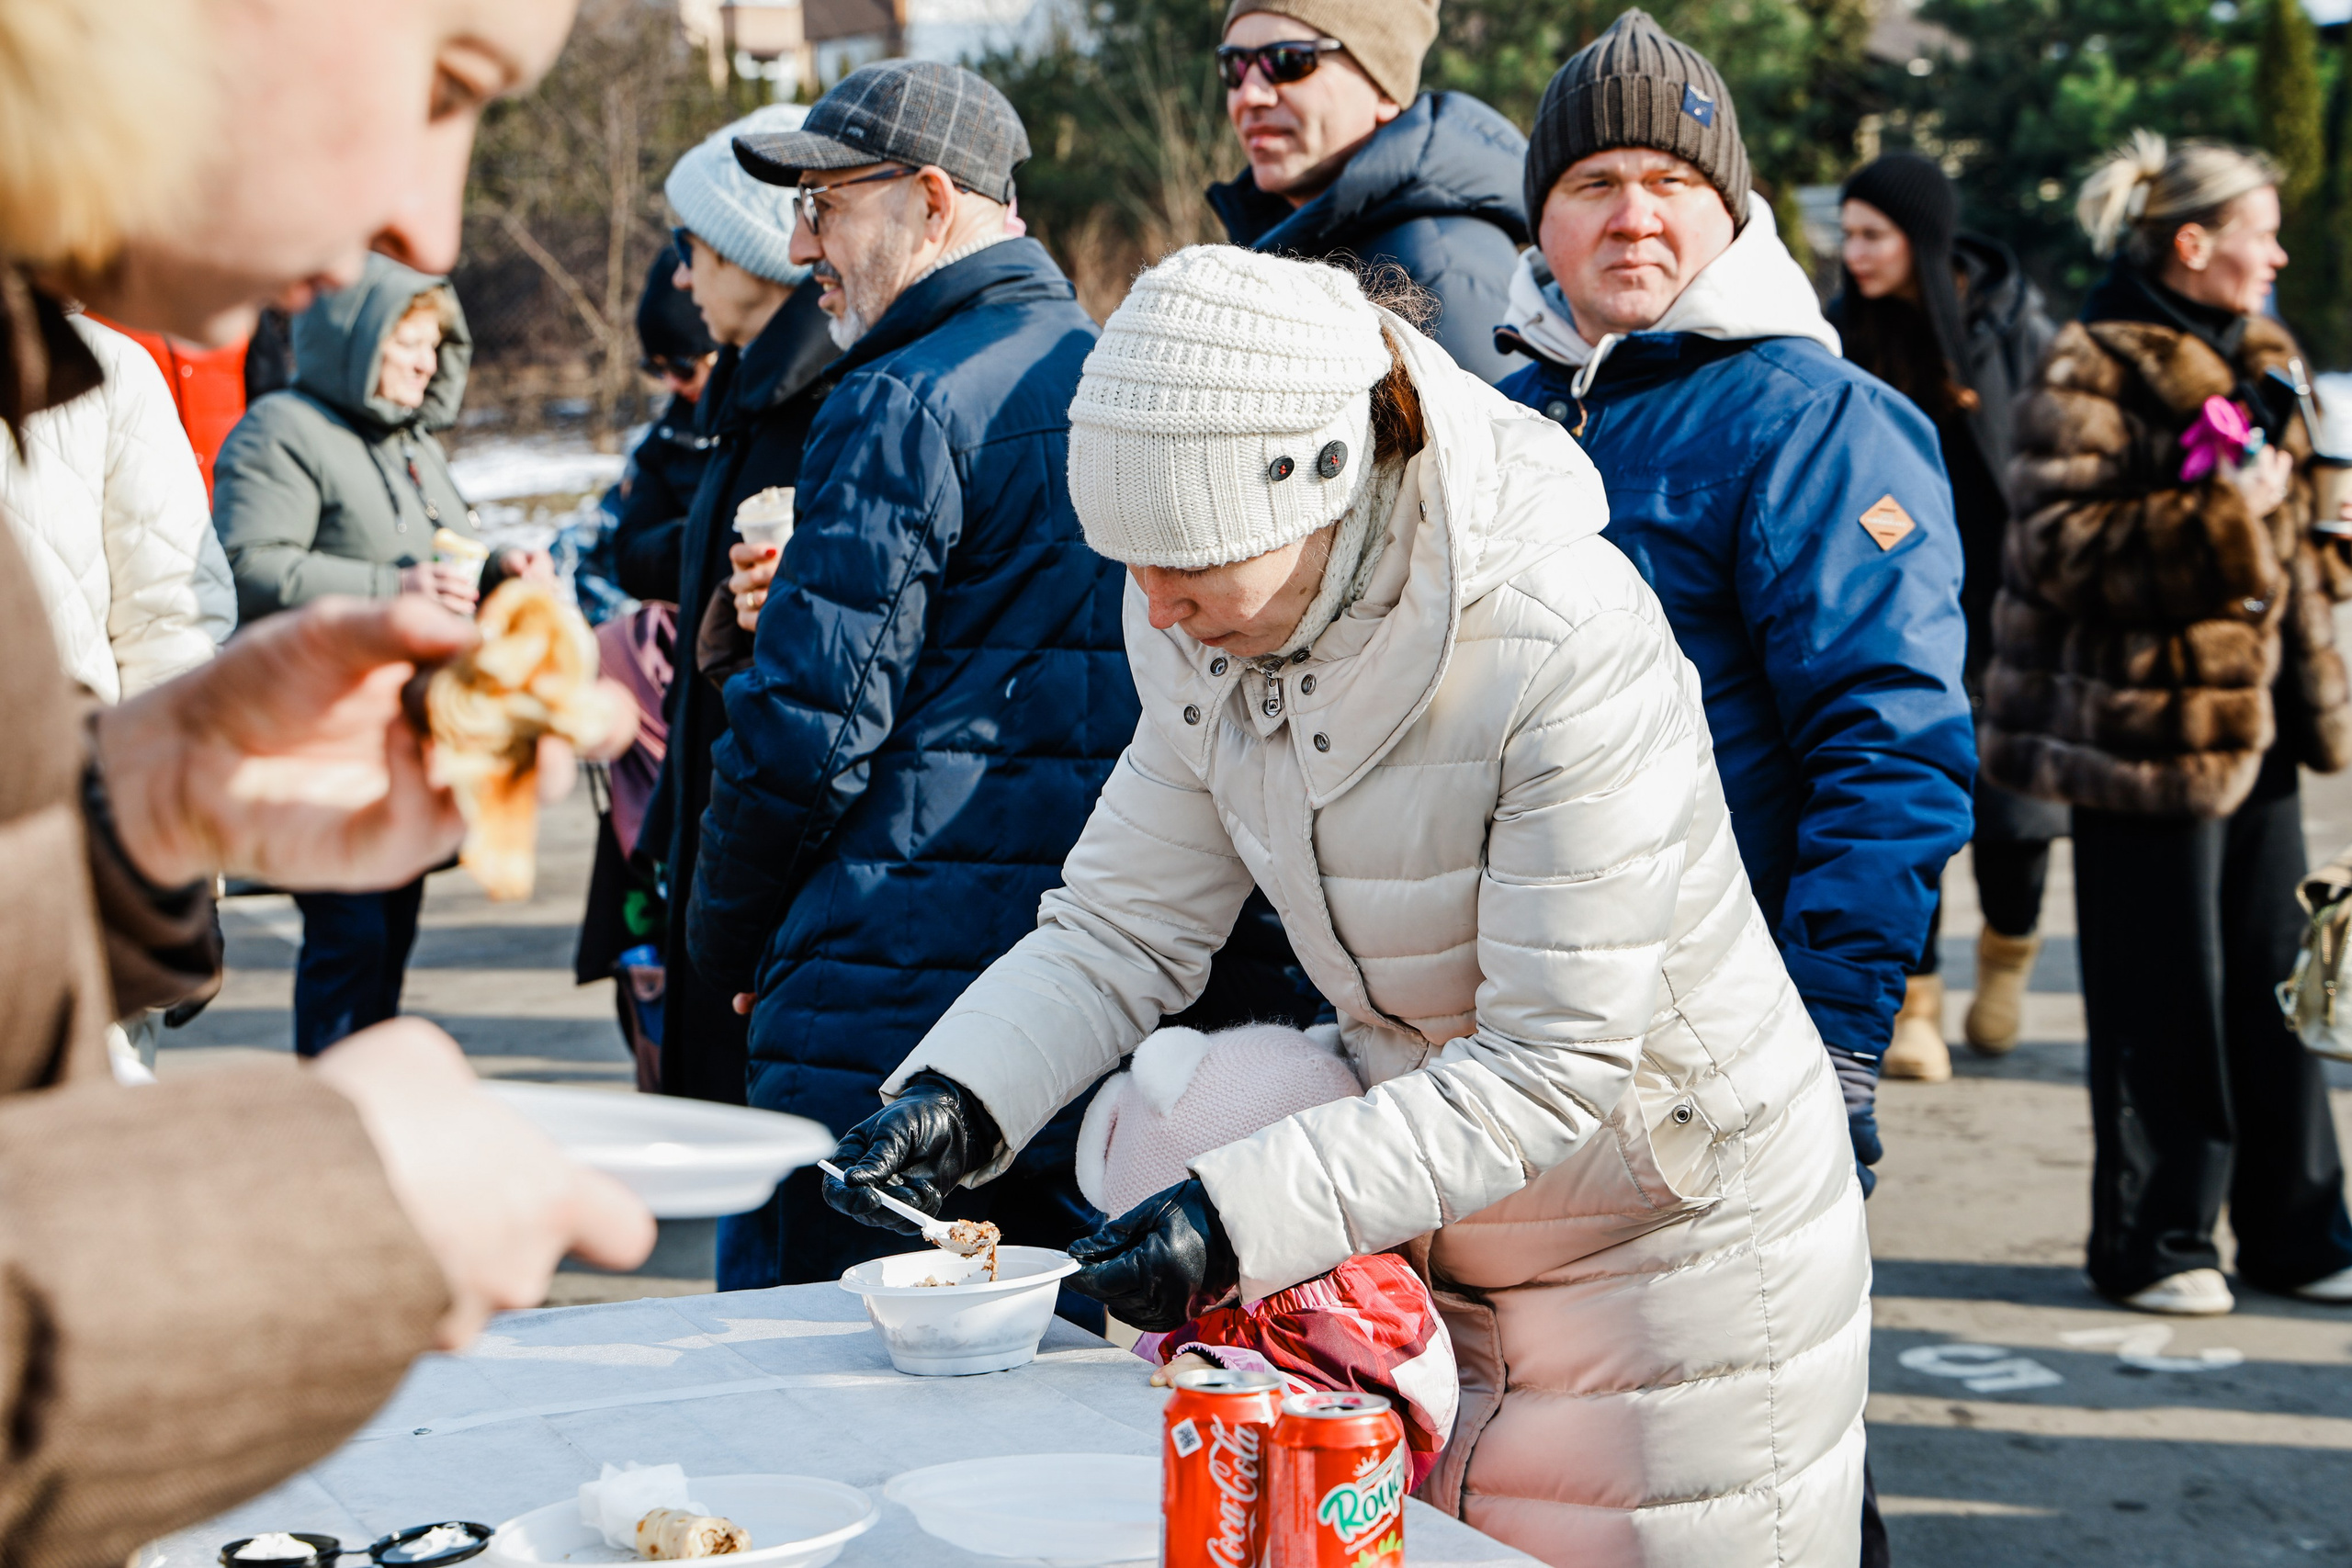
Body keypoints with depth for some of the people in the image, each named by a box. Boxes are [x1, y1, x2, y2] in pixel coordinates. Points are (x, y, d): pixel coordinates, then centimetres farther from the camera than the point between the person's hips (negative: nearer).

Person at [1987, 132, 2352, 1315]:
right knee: (2162, 1000, 0)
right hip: (2150, 727, -8)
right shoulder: (2094, 373, -11)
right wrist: (2223, 517, -23)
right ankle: (2153, 1244, 12)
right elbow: (2057, 548, -20)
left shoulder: (2255, 361, 16)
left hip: (2254, 722, 8)